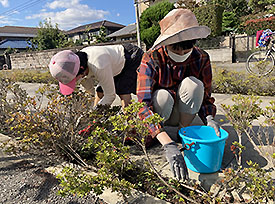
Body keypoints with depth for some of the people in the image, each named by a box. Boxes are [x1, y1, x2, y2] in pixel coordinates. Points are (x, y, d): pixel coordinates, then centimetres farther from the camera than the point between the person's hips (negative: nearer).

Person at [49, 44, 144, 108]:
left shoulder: (99, 66, -41)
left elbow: (110, 96, -28)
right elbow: (90, 89, 3)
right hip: (117, 64, 8)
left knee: (123, 93, -23)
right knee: (99, 93, -2)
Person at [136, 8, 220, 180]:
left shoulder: (201, 59, -16)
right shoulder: (152, 59, -26)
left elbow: (205, 96, -7)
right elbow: (143, 104, -37)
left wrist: (209, 118, -31)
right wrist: (168, 145, -49)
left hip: (182, 112, 2)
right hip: (158, 113, -2)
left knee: (192, 83, -27)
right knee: (162, 96, -36)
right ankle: (149, 134, -6)